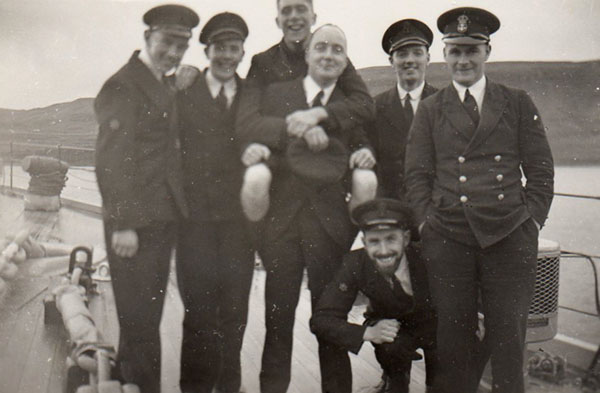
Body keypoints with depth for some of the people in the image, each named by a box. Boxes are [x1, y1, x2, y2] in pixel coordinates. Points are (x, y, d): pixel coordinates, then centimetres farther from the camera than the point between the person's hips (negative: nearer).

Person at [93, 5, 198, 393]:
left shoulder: (166, 87, 16)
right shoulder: (123, 86, -11)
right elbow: (112, 161, -17)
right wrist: (123, 224, -20)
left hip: (162, 220, 9)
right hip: (135, 225, -9)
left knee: (147, 320, 18)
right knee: (139, 323, 1)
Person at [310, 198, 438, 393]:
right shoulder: (355, 264, -26)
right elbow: (320, 319, -27)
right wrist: (368, 332, -40)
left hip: (436, 323, 0)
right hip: (390, 325, 0)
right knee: (390, 346, -31)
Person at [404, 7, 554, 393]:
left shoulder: (518, 104, 11)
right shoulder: (430, 110, 12)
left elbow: (541, 171, 9)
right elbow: (417, 175, 8)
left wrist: (530, 222, 0)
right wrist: (430, 224, -2)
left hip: (509, 238, 0)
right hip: (448, 241, 0)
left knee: (508, 336, 2)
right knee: (454, 335, 5)